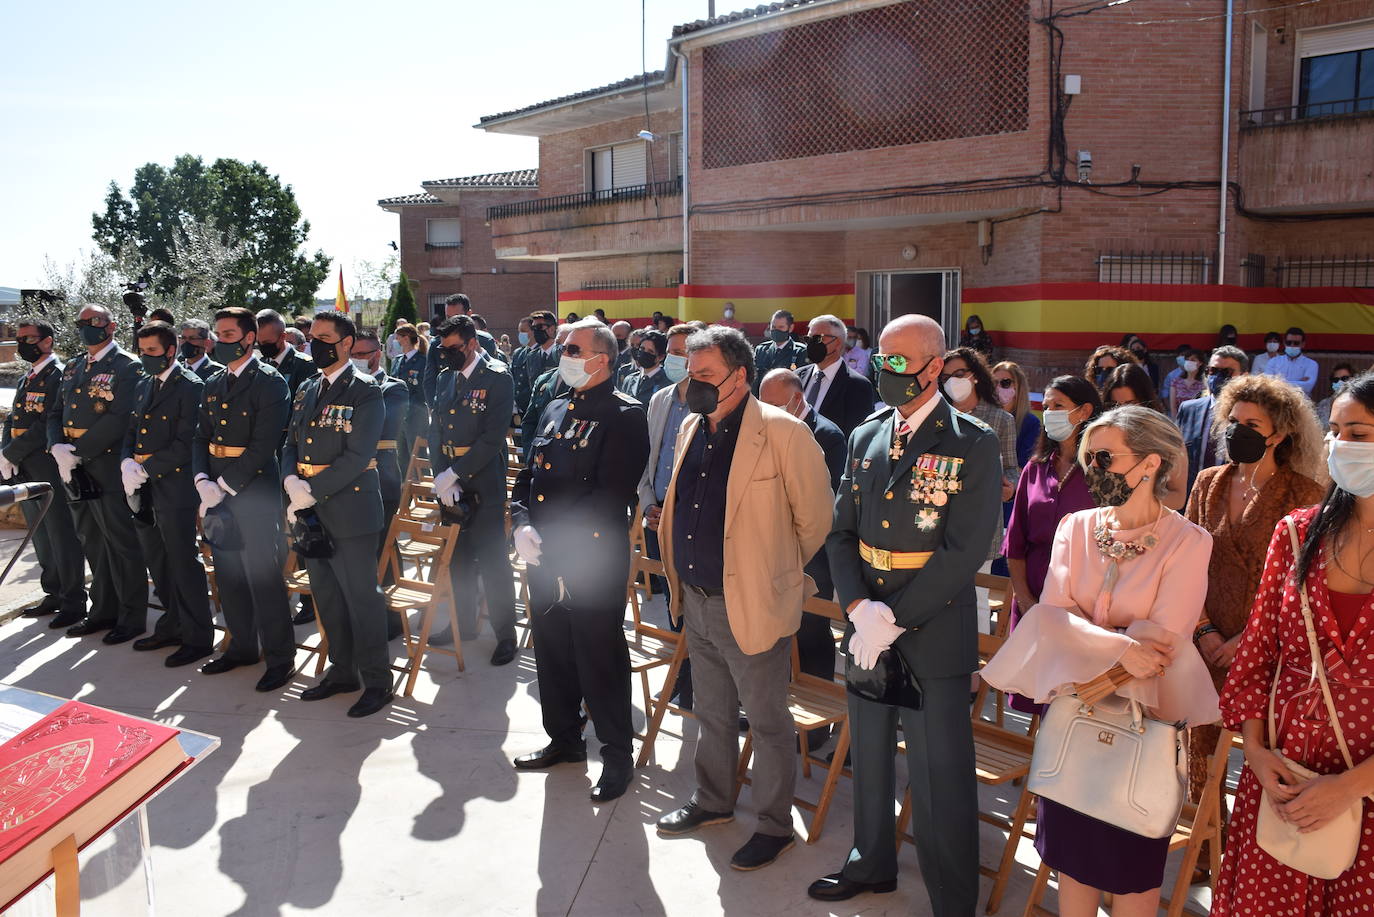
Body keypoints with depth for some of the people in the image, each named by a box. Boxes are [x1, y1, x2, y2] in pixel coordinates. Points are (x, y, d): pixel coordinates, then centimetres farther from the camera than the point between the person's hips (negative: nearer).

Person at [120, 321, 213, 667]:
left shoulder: (189, 386, -11)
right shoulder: (144, 385, 16)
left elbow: (186, 443, -17)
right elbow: (132, 432, 17)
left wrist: (146, 468, -17)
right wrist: (127, 463, -2)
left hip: (174, 487, -8)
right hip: (144, 488, 8)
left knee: (184, 564, -3)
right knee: (158, 564, 17)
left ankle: (197, 638, 7)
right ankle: (173, 626, 31)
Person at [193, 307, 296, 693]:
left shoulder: (270, 382, -9)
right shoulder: (214, 384, 14)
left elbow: (263, 446, -15)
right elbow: (201, 438, 12)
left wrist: (224, 486, -16)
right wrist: (203, 481, -5)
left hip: (254, 490, -7)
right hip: (217, 490, 8)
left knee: (262, 575, -4)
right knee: (228, 573, 15)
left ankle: (279, 656, 8)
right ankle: (242, 646, 30)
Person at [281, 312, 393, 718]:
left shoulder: (365, 391, -10)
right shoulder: (306, 389, 14)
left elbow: (357, 456, -17)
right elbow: (291, 444, 14)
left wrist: (312, 492, -18)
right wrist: (292, 482, -6)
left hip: (350, 509, -7)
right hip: (309, 511, 8)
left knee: (361, 596, -1)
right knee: (326, 596, 16)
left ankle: (376, 680, 12)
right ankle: (342, 670, 32)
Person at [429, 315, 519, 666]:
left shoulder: (498, 378, -10)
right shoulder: (445, 378, 10)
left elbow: (493, 438, -16)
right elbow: (436, 431, 9)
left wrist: (454, 474, -16)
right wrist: (442, 476, -4)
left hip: (484, 481, -6)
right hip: (449, 479, 6)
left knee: (491, 558, -2)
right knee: (457, 555, 15)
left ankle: (505, 633, 10)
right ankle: (463, 623, 30)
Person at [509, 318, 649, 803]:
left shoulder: (624, 415, -11)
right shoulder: (555, 410, 14)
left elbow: (610, 494, -19)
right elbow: (527, 475, 14)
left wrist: (552, 537, -19)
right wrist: (522, 525, -4)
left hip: (593, 558, -8)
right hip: (544, 559, 8)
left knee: (600, 658, 2)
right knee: (552, 651, 18)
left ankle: (617, 754, 19)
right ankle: (564, 739, 37)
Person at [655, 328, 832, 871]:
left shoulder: (781, 432, -18)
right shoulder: (692, 427, 5)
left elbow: (816, 519, -11)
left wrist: (777, 570, 1)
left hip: (752, 606, -7)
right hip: (697, 600, 7)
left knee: (767, 722, 10)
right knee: (712, 714, 23)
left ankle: (775, 826, 28)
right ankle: (712, 802, 43)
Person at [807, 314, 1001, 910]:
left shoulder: (974, 445, -11)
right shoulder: (865, 437, 7)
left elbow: (963, 550, -16)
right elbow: (841, 532, 6)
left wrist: (893, 620, -18)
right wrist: (859, 608, -9)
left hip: (933, 633, -6)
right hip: (865, 626, 6)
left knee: (940, 776, 4)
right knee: (869, 754, 22)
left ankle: (953, 900, 24)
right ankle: (872, 863, 44)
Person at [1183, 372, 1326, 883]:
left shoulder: (1305, 495, -6)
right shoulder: (1209, 484, 7)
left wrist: (1247, 639, -11)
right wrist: (1205, 630, -2)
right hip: (1207, 644, 4)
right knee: (1203, 748, 9)